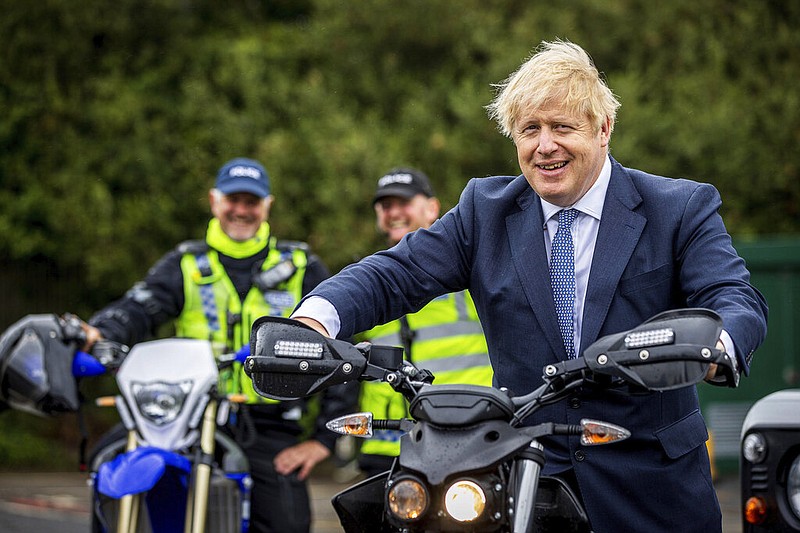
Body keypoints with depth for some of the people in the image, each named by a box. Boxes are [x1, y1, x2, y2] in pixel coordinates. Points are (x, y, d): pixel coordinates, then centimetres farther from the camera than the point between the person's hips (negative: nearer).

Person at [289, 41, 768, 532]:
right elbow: (397, 275, -1)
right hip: (527, 482, 2)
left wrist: (713, 347, -42)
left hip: (651, 487, -2)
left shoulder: (682, 210, -3)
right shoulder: (487, 210, 6)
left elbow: (738, 301, -16)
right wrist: (317, 317, -24)